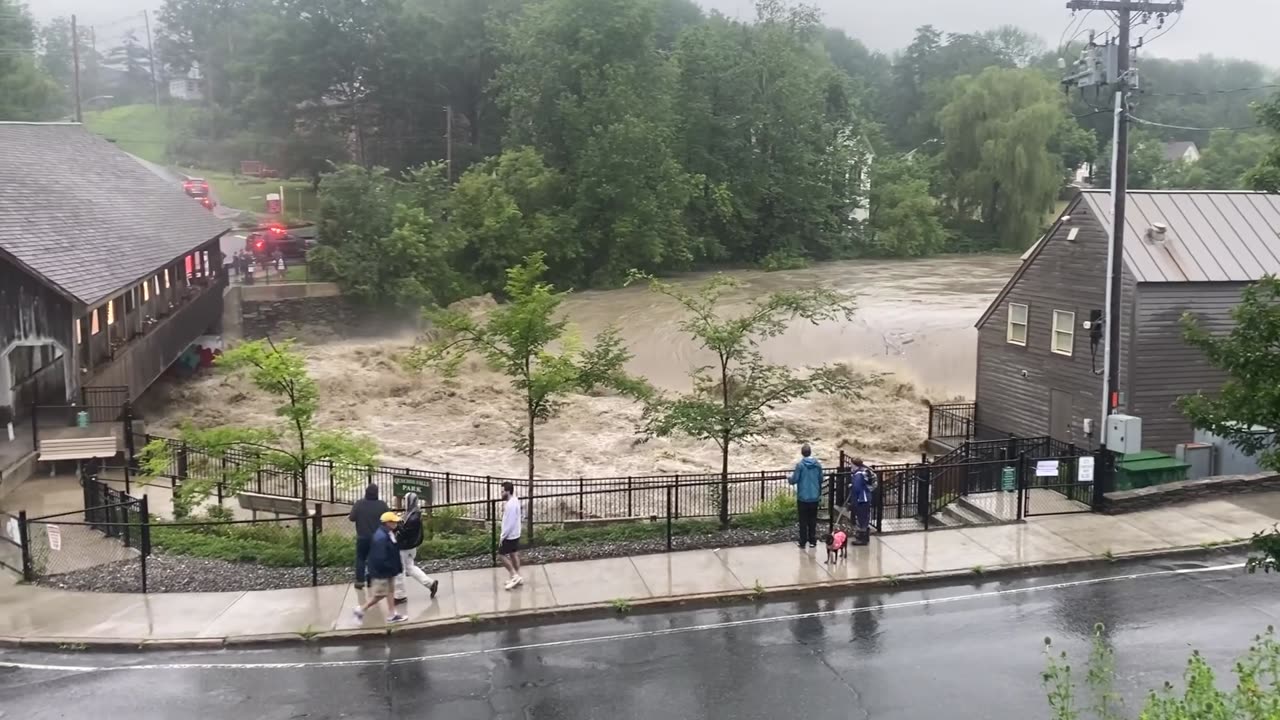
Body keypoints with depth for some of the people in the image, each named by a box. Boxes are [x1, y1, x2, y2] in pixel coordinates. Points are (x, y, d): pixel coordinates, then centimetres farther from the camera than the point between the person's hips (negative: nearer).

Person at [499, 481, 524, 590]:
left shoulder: (510, 505, -27)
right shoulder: (515, 500, 5)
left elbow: (509, 523, -26)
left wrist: (503, 536, -19)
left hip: (510, 535, -10)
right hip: (515, 534, 10)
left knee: (501, 555, 1)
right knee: (513, 554, 17)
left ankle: (515, 576, 1)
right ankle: (517, 577, 23)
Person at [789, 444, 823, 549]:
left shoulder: (800, 464, -14)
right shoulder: (818, 464, -1)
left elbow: (794, 480, -12)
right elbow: (821, 479, 7)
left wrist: (791, 476, 10)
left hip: (803, 497, -3)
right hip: (814, 497, 3)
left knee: (803, 521, 4)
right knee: (813, 520, 13)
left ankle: (803, 542, 6)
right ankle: (812, 541, 16)